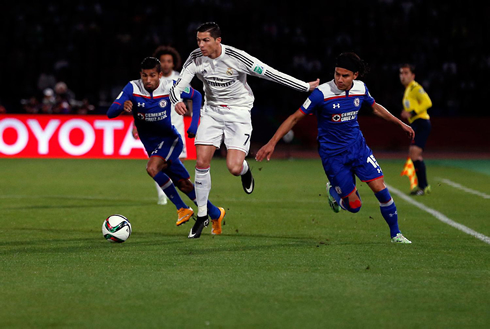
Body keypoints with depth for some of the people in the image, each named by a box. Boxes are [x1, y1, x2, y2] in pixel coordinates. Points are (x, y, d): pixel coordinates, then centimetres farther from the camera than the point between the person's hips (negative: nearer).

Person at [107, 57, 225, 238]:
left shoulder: (169, 87, -14)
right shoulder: (133, 88, -12)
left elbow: (196, 96, 3)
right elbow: (110, 113, -20)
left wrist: (194, 124, -7)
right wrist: (123, 106, -43)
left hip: (169, 139, -4)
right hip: (152, 145, 4)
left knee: (152, 168, -29)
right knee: (184, 185, 8)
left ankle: (182, 208, -15)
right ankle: (215, 213, 25)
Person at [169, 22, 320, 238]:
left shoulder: (237, 58, -21)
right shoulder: (195, 59, -11)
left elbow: (271, 74, -15)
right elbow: (177, 86, -11)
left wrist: (306, 87, -10)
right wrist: (177, 101, -36)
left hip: (238, 112, -3)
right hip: (212, 111, 3)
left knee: (234, 168, -17)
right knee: (201, 163, -8)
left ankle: (245, 170, 24)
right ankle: (202, 216, 7)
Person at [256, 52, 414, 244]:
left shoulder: (361, 88, -5)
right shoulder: (322, 93, -20)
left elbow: (375, 107, 17)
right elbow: (295, 118, -14)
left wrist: (400, 123, 21)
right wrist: (272, 143, -18)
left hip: (357, 147, 4)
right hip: (332, 154, -4)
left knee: (380, 187, -8)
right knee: (354, 205, -6)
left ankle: (395, 234, 12)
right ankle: (334, 191, 31)